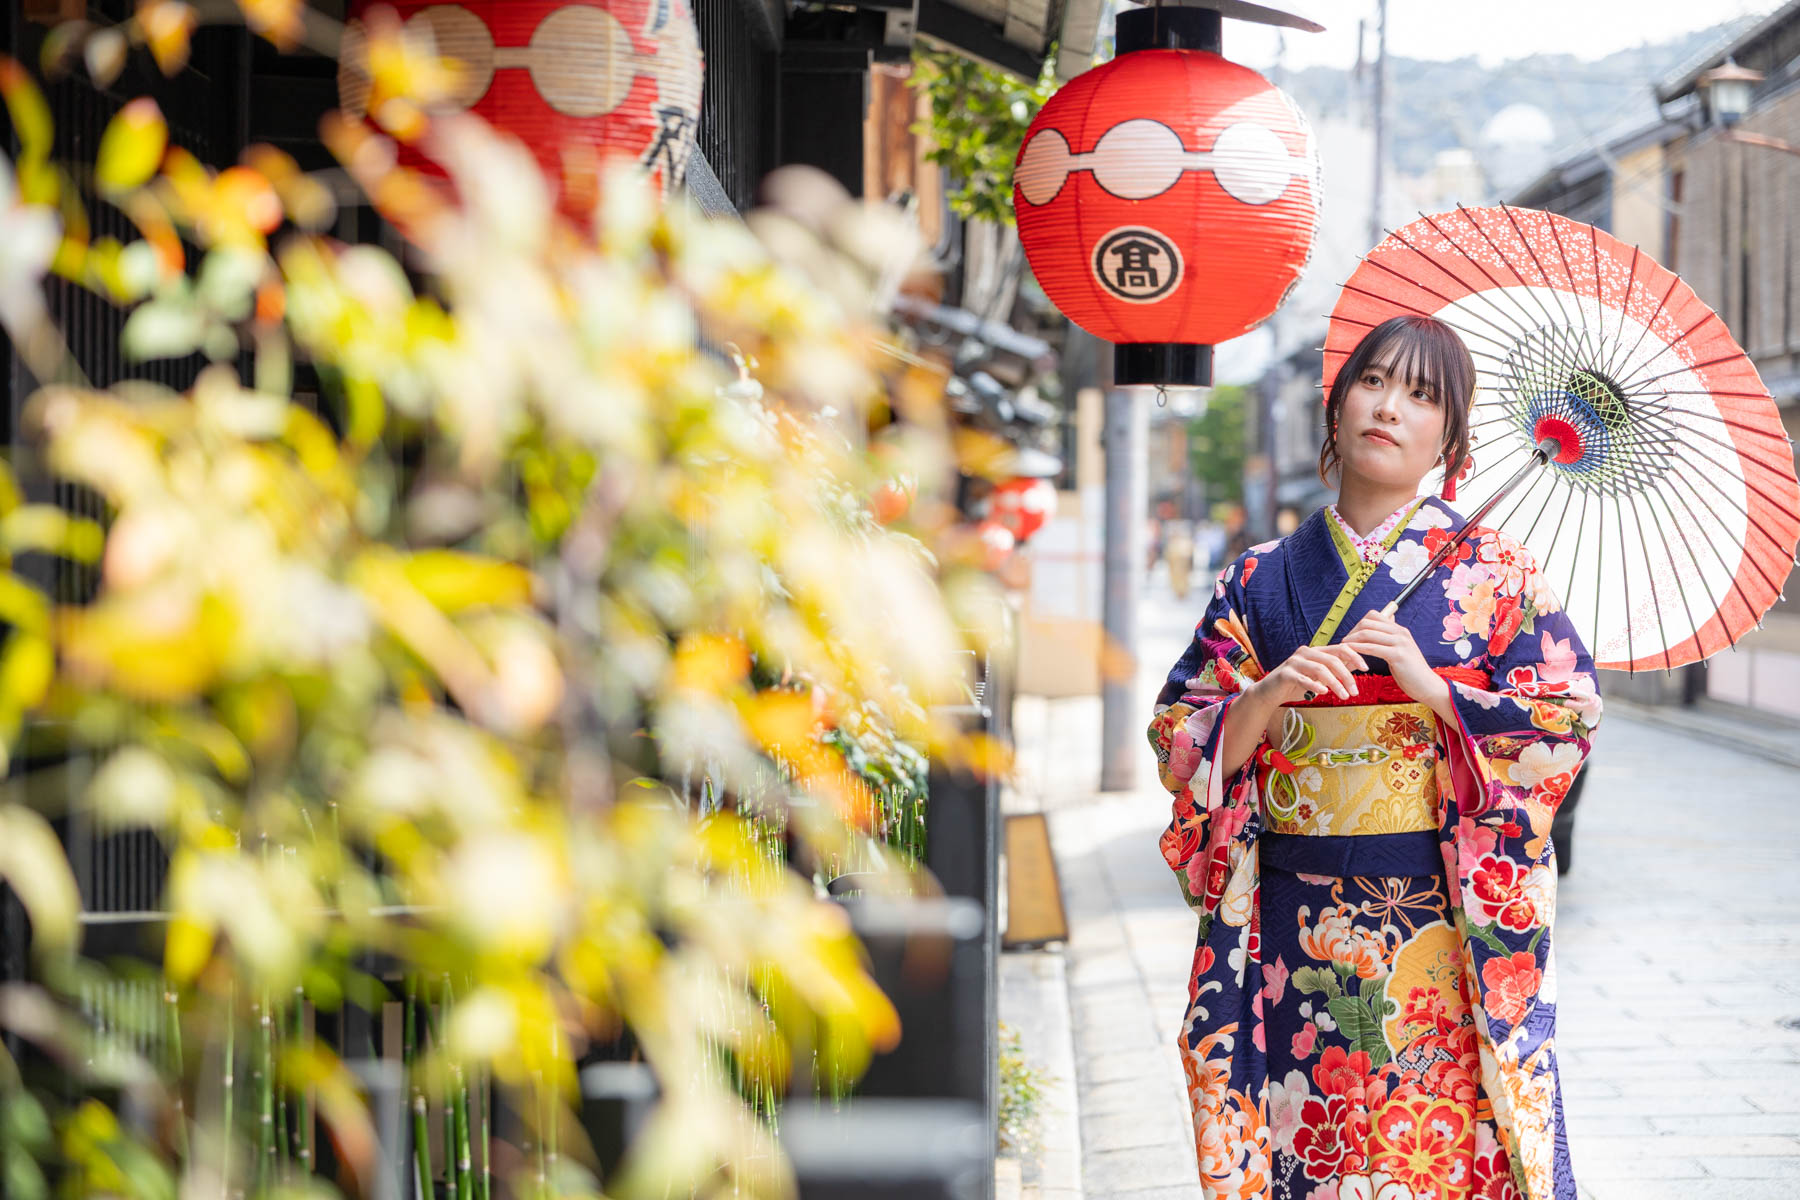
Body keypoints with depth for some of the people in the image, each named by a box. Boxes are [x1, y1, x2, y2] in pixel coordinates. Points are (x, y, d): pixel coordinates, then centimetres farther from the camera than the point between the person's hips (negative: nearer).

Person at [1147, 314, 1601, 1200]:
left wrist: (1433, 689, -13)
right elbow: (1180, 740, 7)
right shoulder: (1260, 580, 10)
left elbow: (1568, 724, -2)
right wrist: (1266, 697, -11)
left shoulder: (1492, 572, 4)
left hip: (1447, 921, -2)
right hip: (1302, 935, 2)